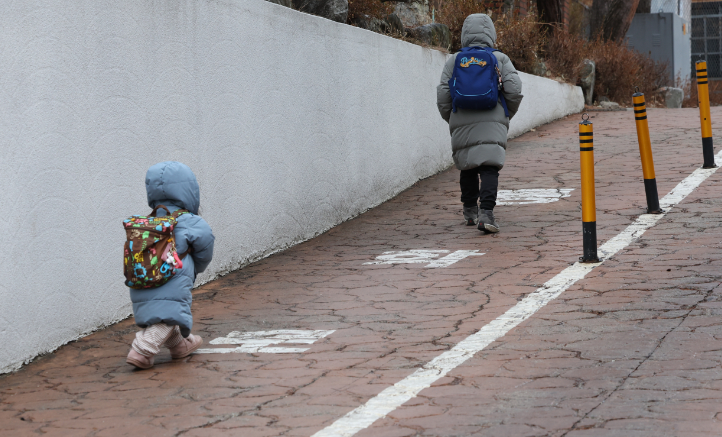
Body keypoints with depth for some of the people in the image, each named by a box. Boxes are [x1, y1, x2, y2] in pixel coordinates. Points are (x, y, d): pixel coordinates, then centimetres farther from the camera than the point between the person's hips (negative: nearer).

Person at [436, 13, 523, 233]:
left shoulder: (454, 61, 7)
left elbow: (443, 97, 3)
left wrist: (452, 120, 19)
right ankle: (486, 212, -25)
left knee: (467, 168, 18)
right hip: (492, 124, -2)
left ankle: (470, 211, 28)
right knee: (489, 168, -8)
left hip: (462, 124, 2)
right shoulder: (500, 59, 5)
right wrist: (507, 114, 14)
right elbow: (514, 90, -3)